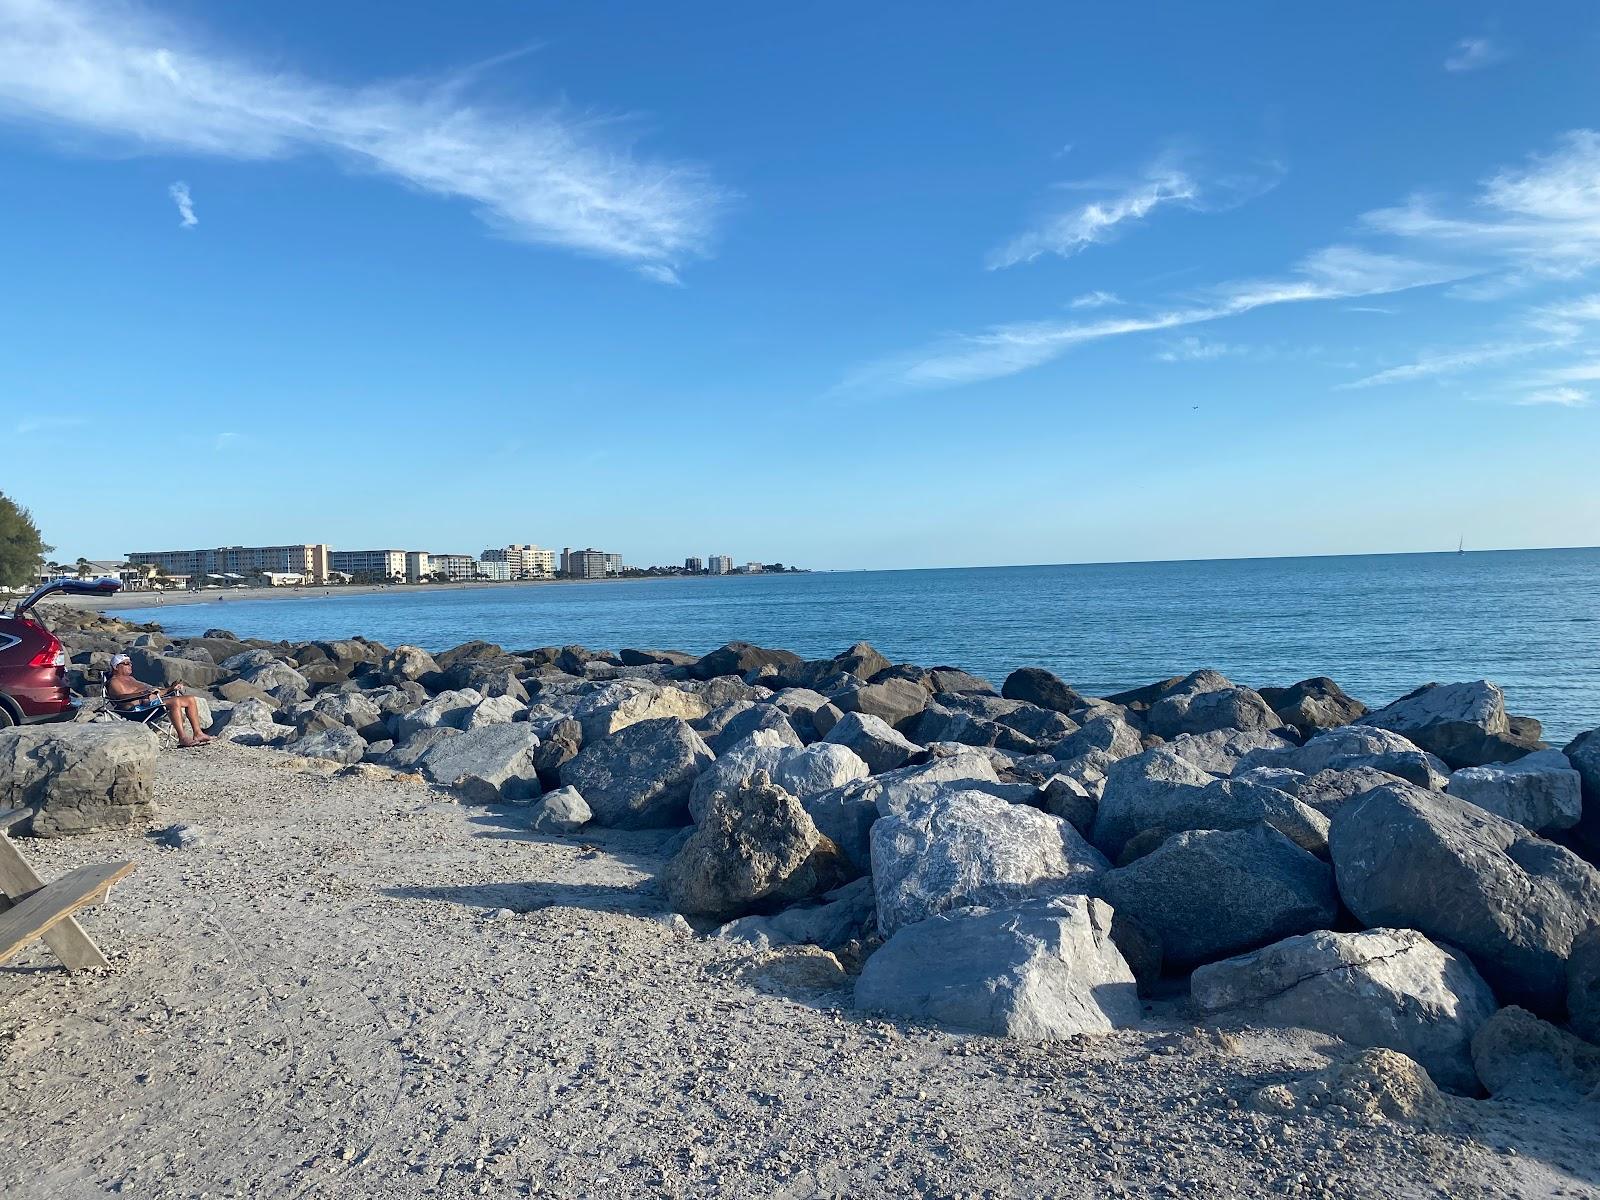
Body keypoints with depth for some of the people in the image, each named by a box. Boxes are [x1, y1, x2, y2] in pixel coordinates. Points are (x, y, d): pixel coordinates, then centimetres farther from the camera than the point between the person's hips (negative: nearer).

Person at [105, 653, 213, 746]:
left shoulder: (130, 678, 32)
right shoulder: (113, 682, 1)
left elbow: (152, 693, 31)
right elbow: (122, 698, -19)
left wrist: (170, 689, 21)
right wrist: (145, 693, -32)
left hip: (155, 701, 10)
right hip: (140, 708, -10)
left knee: (191, 700, -1)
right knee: (175, 701, -34)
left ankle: (198, 734, -7)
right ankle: (182, 738, -38)